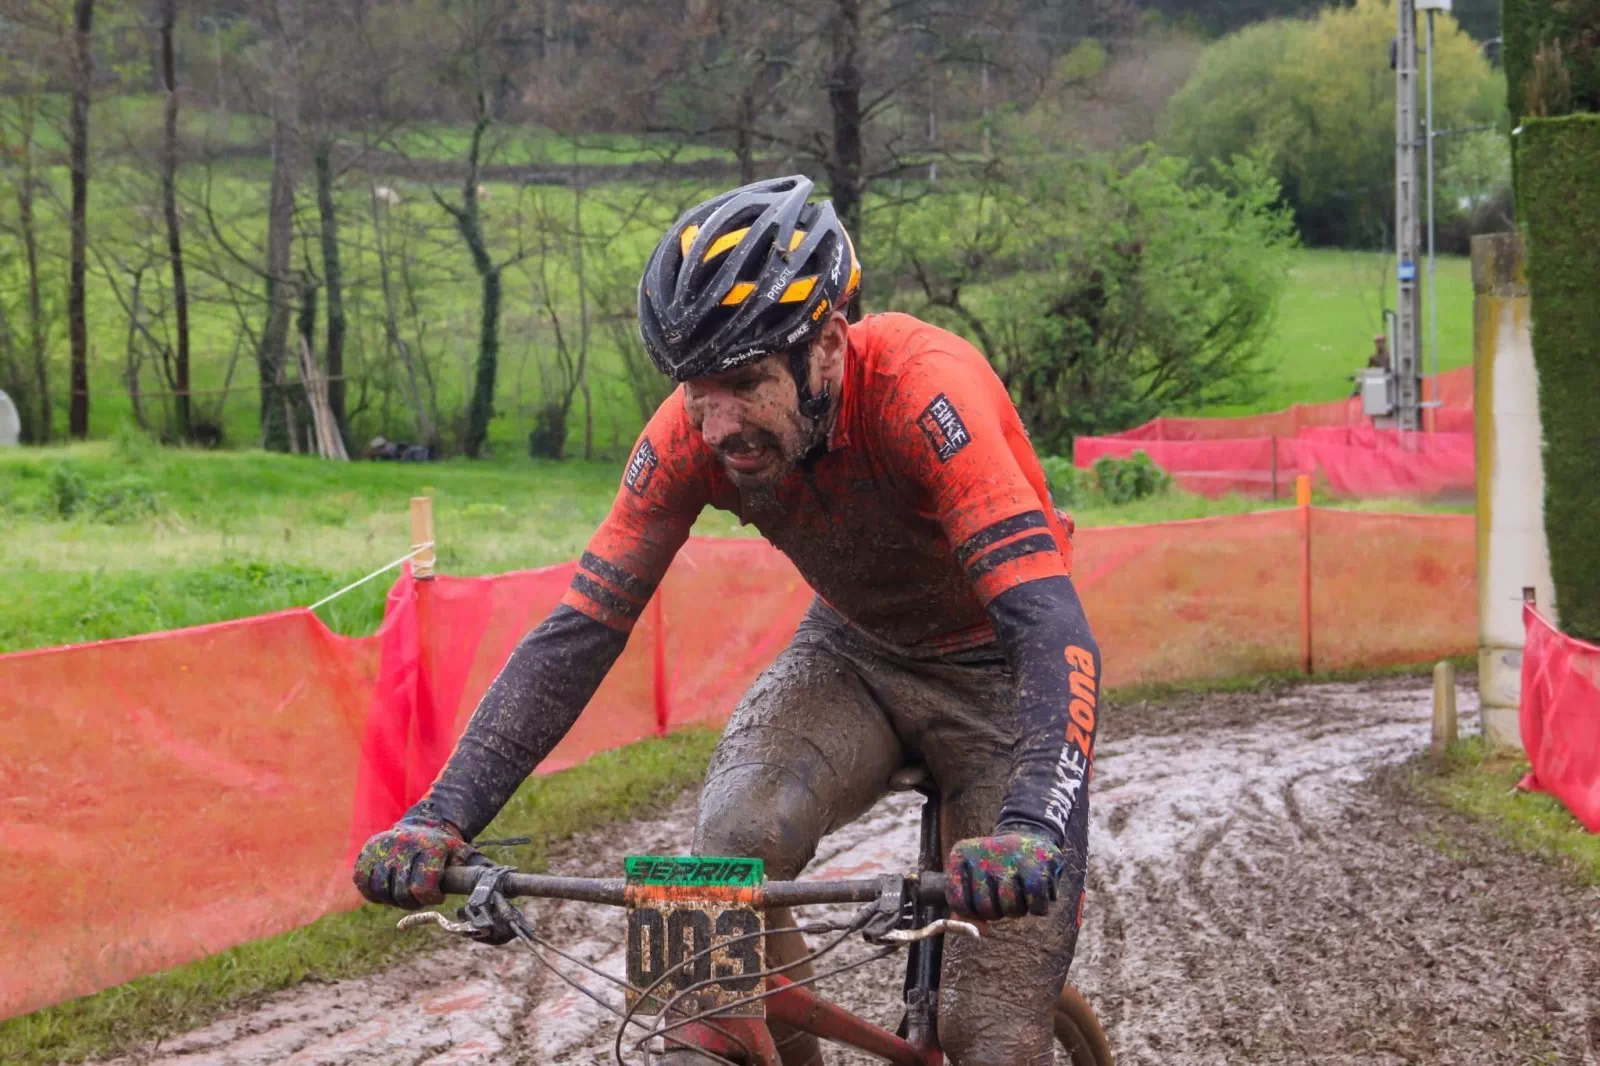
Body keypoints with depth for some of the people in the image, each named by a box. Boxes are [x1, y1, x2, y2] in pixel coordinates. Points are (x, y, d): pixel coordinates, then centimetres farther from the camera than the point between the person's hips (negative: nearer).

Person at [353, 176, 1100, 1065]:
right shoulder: (695, 430, -21)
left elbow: (1052, 628, -42)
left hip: (995, 667, -3)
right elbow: (579, 631, -19)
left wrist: (1033, 830, -60)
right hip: (854, 652, 4)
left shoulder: (924, 390, -34)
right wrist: (443, 819, -32)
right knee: (737, 837, -28)